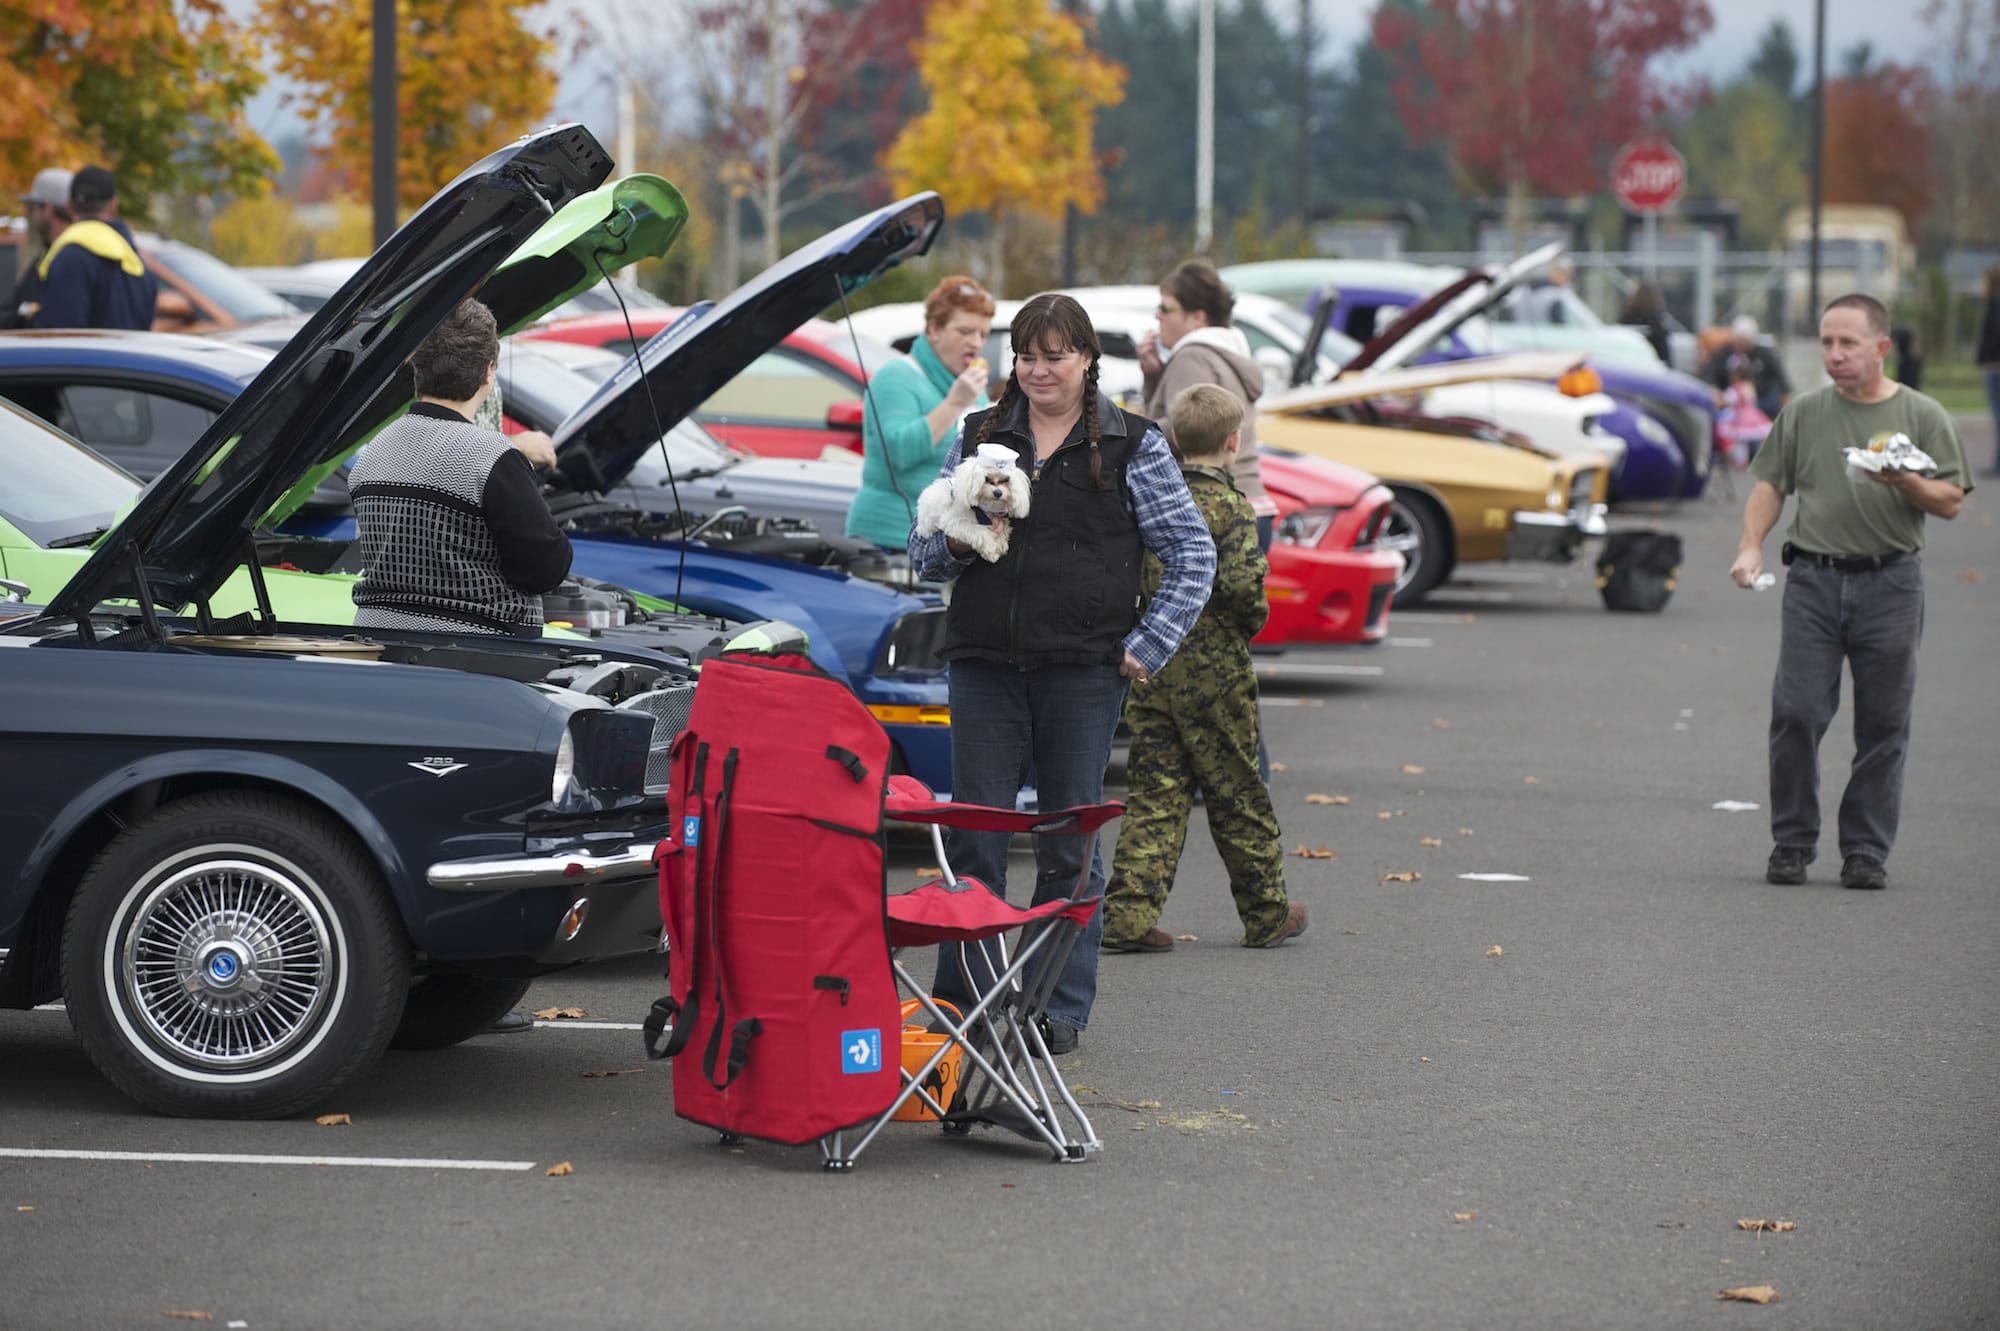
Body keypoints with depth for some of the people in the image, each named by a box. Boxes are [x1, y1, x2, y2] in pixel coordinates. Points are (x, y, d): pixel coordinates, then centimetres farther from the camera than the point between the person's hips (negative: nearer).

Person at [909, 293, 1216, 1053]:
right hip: (985, 667, 2)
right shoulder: (977, 437, 11)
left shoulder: (1133, 446, 4)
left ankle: (1061, 1008, 11)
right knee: (974, 841, 1)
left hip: (1083, 670, -2)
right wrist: (958, 540, -10)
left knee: (1070, 847, 3)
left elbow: (1193, 554, 4)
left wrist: (1149, 645, -4)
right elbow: (922, 552, 13)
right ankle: (960, 1005, 7)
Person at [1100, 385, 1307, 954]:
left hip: (1146, 664, 4)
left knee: (1153, 792, 6)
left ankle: (1130, 913, -5)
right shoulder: (1229, 507, -12)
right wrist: (1253, 620, -4)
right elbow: (1242, 583, -23)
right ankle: (1266, 912, 20)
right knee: (1237, 794, 8)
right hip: (1212, 668, -4)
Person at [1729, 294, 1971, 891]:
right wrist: (1751, 546, -2)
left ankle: (1867, 851, 10)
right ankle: (1791, 843, 6)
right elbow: (1770, 483, 12)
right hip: (1813, 578, 1)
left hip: (1891, 583, -1)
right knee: (1796, 714, -5)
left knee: (1883, 725, 1)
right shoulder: (1803, 413, 10)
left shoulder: (1922, 416, 5)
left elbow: (1950, 501, 3)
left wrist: (1906, 482, -15)